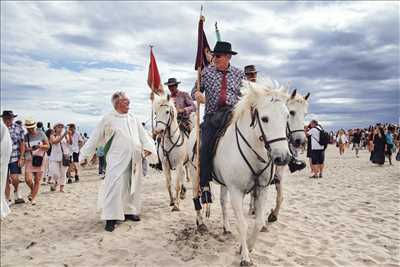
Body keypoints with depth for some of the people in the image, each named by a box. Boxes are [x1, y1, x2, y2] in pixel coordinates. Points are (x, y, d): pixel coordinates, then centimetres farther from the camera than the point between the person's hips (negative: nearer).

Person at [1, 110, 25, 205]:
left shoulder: (18, 128, -1)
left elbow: (22, 143, -1)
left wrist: (21, 157, -5)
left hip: (15, 158, -2)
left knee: (14, 178, -10)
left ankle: (16, 192, 20)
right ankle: (8, 200, 20)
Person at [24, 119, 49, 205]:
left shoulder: (41, 134, 1)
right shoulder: (25, 137, 3)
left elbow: (48, 146, 3)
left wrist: (40, 146, -16)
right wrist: (28, 149, -14)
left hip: (40, 159, 0)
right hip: (29, 160, 0)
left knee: (37, 181, 2)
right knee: (28, 179, -12)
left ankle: (33, 198, 16)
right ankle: (32, 190, 20)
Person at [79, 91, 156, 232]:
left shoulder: (133, 119, 13)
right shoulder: (108, 119, -2)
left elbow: (143, 134, 11)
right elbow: (94, 138, 2)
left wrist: (148, 146, -7)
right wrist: (85, 155, 2)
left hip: (134, 160, 6)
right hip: (117, 160, -5)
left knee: (132, 186, 12)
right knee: (115, 187, -10)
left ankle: (129, 211, 28)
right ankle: (111, 218, -2)